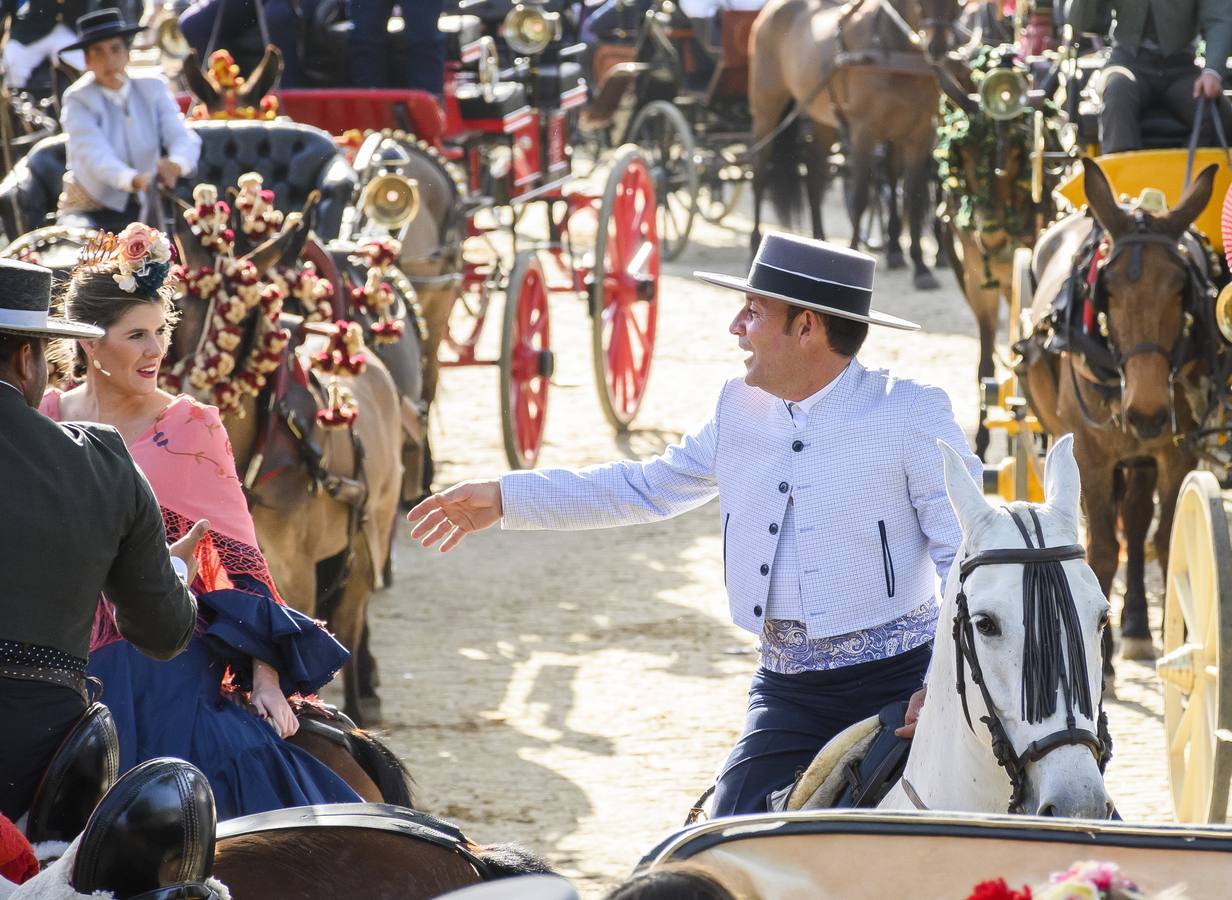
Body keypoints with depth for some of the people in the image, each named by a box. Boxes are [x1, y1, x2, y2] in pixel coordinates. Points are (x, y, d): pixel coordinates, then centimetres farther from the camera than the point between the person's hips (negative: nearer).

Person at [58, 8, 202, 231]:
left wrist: (175, 164, -34)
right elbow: (94, 154, -24)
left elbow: (183, 138, -8)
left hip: (143, 211, 3)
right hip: (91, 210, -3)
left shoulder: (153, 88, 4)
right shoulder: (78, 100, -7)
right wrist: (132, 180, -45)